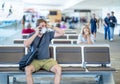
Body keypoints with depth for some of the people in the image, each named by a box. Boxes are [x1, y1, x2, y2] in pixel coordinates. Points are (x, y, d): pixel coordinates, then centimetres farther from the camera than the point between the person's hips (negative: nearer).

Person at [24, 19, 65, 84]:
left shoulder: (48, 34, 5)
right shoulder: (32, 35, 1)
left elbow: (62, 33, -1)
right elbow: (26, 44, -19)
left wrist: (51, 27, -7)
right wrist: (36, 34, -16)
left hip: (47, 60, 1)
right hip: (35, 60, -1)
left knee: (58, 69, -26)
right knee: (27, 69, -32)